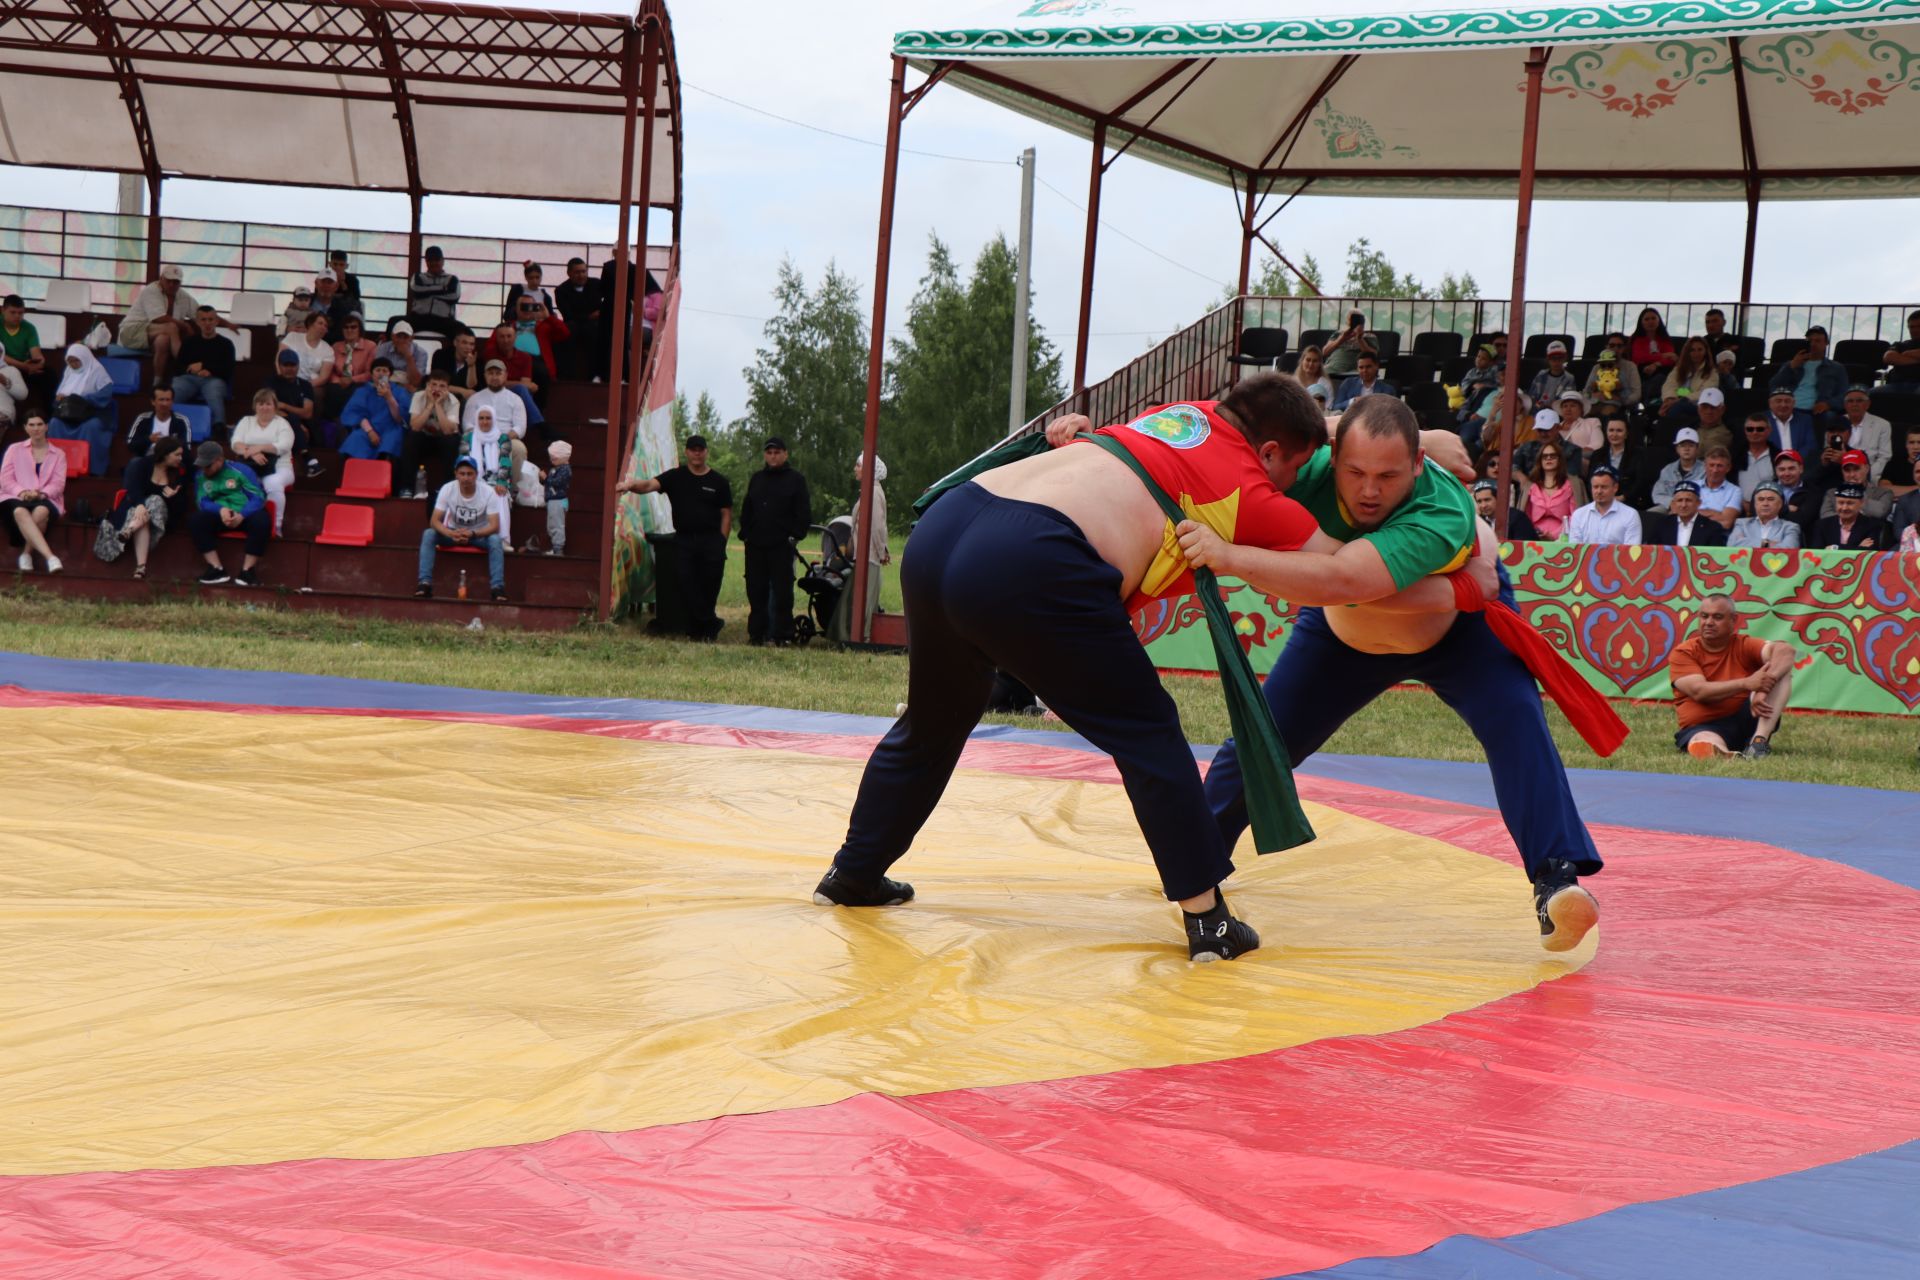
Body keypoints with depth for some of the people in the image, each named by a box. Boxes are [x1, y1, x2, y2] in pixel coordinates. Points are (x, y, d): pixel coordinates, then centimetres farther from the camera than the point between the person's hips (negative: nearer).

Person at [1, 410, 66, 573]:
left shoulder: (58, 455, 18)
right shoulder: (14, 449, 18)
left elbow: (58, 484, 5)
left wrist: (41, 493, -16)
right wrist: (22, 492, -14)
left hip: (44, 500, 0)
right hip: (15, 498, 0)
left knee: (41, 511, -40)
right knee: (20, 512, -40)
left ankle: (27, 552, -26)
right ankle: (49, 557, -52)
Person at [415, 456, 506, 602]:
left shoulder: (488, 493, -22)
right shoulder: (447, 489, -18)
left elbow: (494, 526, -25)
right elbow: (434, 521, -21)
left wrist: (472, 534, -43)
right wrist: (451, 534, -41)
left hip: (479, 535, -1)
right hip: (453, 533, 1)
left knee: (495, 540, -33)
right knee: (428, 534, -27)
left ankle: (497, 587, -31)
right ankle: (425, 583, -28)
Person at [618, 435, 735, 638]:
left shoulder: (718, 482, 7)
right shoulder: (675, 477, 7)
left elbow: (726, 515, 8)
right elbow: (649, 485, -8)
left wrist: (721, 543, -2)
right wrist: (631, 485, -29)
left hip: (711, 540, -1)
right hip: (684, 540, 1)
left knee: (710, 585, -3)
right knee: (688, 585, -6)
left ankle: (699, 628, 14)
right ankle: (710, 624, 4)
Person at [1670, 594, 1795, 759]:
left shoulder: (1744, 645, 5)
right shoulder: (1683, 653, 1)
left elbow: (1785, 650, -14)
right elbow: (1699, 691, -16)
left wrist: (1763, 688, -31)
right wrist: (1747, 684, -26)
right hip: (1704, 727, -5)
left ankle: (1759, 740, -24)